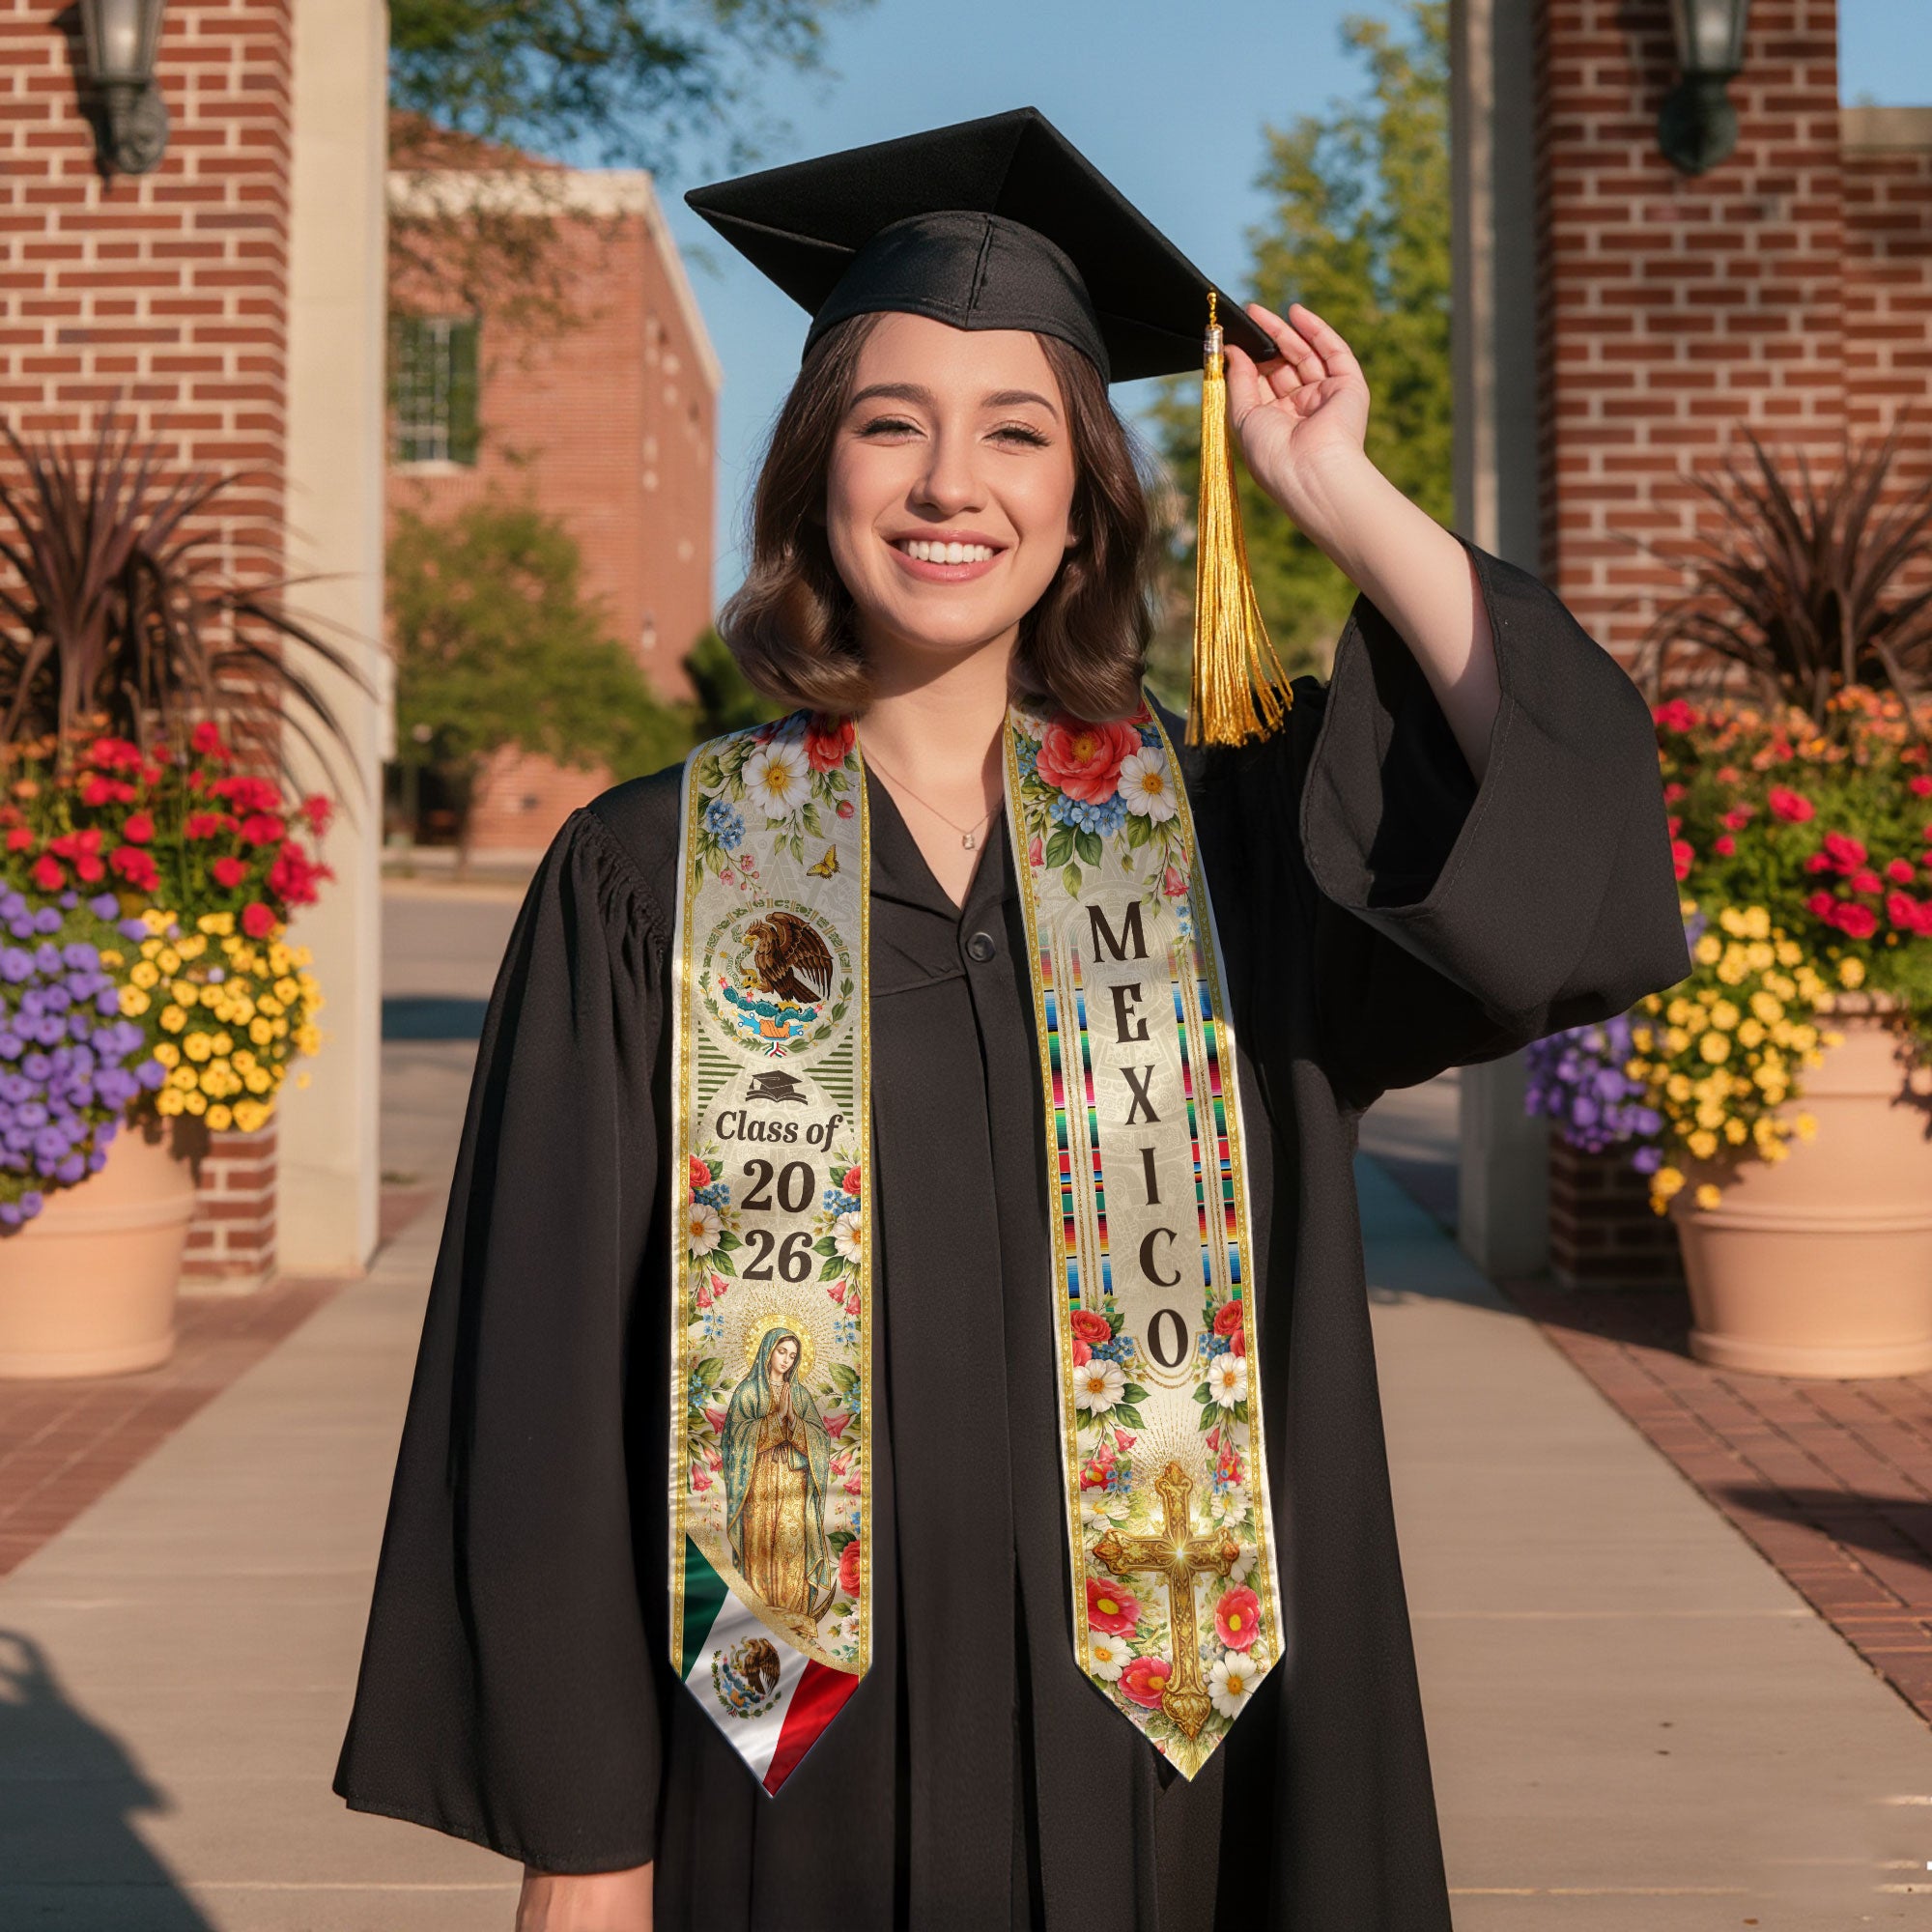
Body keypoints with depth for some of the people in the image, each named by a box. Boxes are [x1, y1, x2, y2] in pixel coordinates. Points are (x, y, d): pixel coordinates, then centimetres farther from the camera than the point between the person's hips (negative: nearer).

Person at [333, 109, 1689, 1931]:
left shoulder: (1221, 841, 2)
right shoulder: (649, 880, -3)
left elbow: (1571, 823, -14)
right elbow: (552, 1379, -4)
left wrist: (1339, 495, -10)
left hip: (1145, 1757, 2)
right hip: (792, 1774, -1)